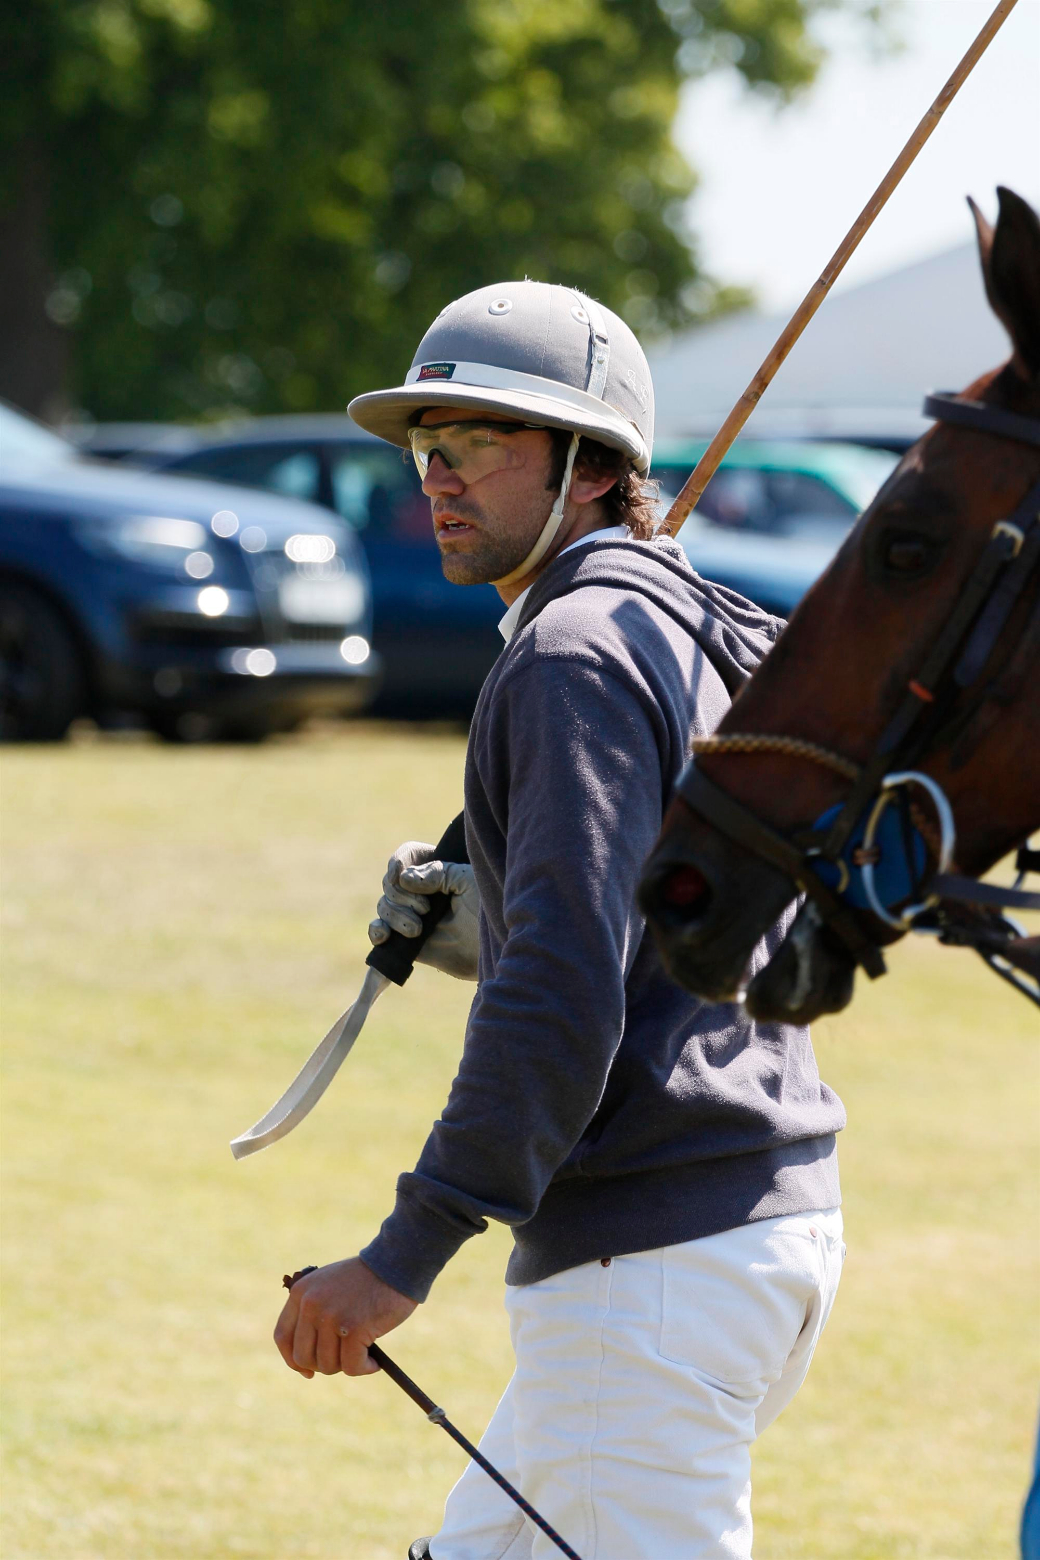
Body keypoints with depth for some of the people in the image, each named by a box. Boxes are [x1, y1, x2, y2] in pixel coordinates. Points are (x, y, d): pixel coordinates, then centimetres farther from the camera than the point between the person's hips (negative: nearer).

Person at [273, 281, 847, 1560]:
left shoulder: (577, 653, -12)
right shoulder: (700, 638, 19)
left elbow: (567, 992, -23)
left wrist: (408, 1254, -25)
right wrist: (481, 928, 15)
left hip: (658, 1257, -11)